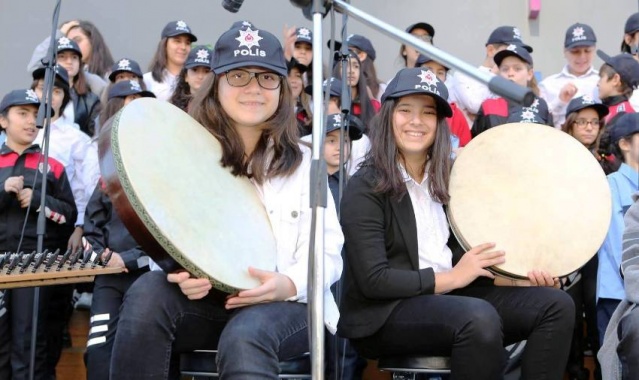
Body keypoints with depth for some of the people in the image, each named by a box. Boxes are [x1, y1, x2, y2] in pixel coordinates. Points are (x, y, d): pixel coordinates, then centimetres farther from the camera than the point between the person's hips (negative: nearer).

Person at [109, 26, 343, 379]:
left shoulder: (302, 162, 4)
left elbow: (326, 252, 0)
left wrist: (289, 284, -24)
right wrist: (178, 273, -23)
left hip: (283, 305, -2)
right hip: (202, 299, 2)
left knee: (244, 338, -37)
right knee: (148, 292, -31)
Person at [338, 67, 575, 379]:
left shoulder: (444, 178, 13)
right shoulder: (365, 187, -9)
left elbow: (459, 252, 12)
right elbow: (373, 280, -17)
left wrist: (514, 277, -4)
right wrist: (453, 277, -14)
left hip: (448, 297, 7)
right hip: (384, 314, -7)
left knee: (556, 304, -9)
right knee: (479, 317, -36)